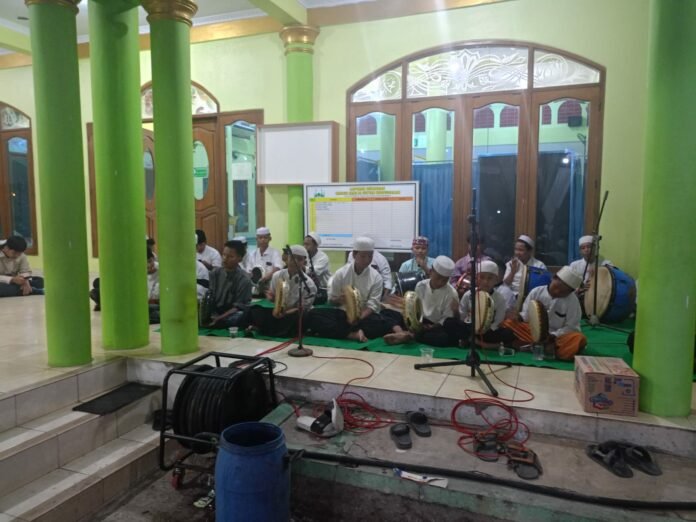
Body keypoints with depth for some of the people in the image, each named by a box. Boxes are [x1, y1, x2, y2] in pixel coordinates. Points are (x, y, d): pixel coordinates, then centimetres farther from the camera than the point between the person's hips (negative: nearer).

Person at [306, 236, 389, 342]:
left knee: (383, 324, -34)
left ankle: (335, 331, -30)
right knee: (312, 315, -25)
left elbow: (373, 304, -9)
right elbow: (331, 299, 5)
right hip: (342, 313, 1)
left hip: (365, 315, -1)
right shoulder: (341, 273, 0)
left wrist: (359, 318, -28)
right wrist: (339, 300, -20)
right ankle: (353, 334, -35)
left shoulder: (376, 277, -2)